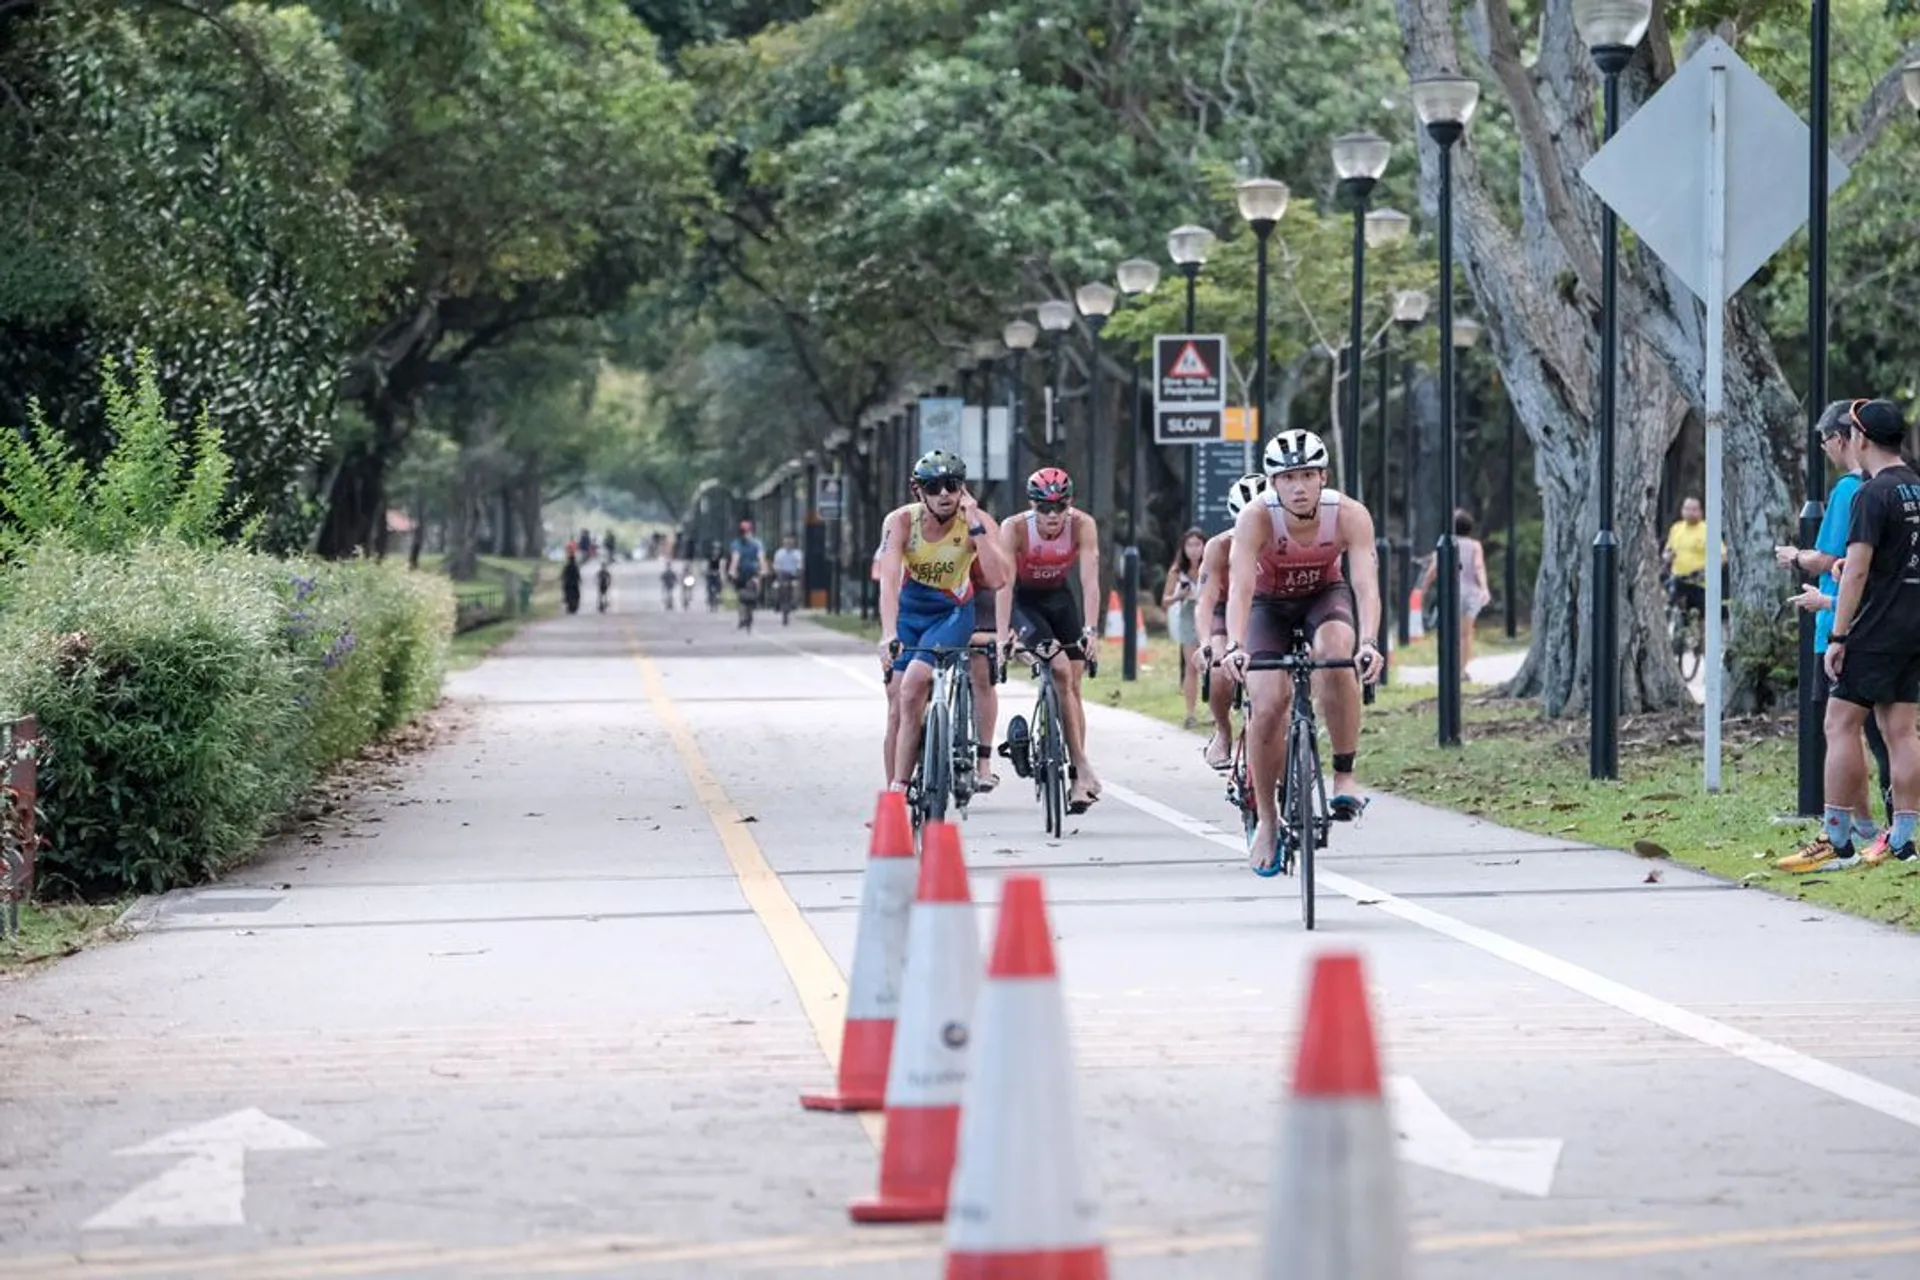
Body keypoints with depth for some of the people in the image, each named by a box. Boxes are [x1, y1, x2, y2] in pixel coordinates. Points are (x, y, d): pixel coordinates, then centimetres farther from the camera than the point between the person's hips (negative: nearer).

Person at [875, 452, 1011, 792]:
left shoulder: (978, 522, -21)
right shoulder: (900, 521, -21)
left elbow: (998, 579, -35)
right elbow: (889, 581, -32)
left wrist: (975, 525, -38)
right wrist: (889, 634, -46)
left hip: (952, 613, -2)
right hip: (908, 613, 2)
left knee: (913, 688, -23)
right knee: (898, 707, -2)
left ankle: (898, 788, -20)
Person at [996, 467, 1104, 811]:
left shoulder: (1083, 525, -24)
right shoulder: (1014, 529, -28)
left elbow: (1090, 580, -30)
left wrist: (1090, 629, -40)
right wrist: (1003, 633, -42)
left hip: (1060, 598, 3)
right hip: (1025, 600, -3)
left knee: (1073, 685, -1)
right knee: (1061, 670, -22)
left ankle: (1077, 779, 6)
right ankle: (1082, 766, -22)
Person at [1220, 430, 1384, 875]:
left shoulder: (1349, 516, -28)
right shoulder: (1256, 518, -30)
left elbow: (1366, 583, -38)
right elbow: (1240, 586, -40)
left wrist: (1368, 642, -55)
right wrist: (1235, 647, -56)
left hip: (1325, 596, 0)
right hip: (1270, 604, 0)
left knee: (1335, 652, -34)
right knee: (1267, 704, -18)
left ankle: (1345, 776, -22)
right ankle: (1266, 821, 1)